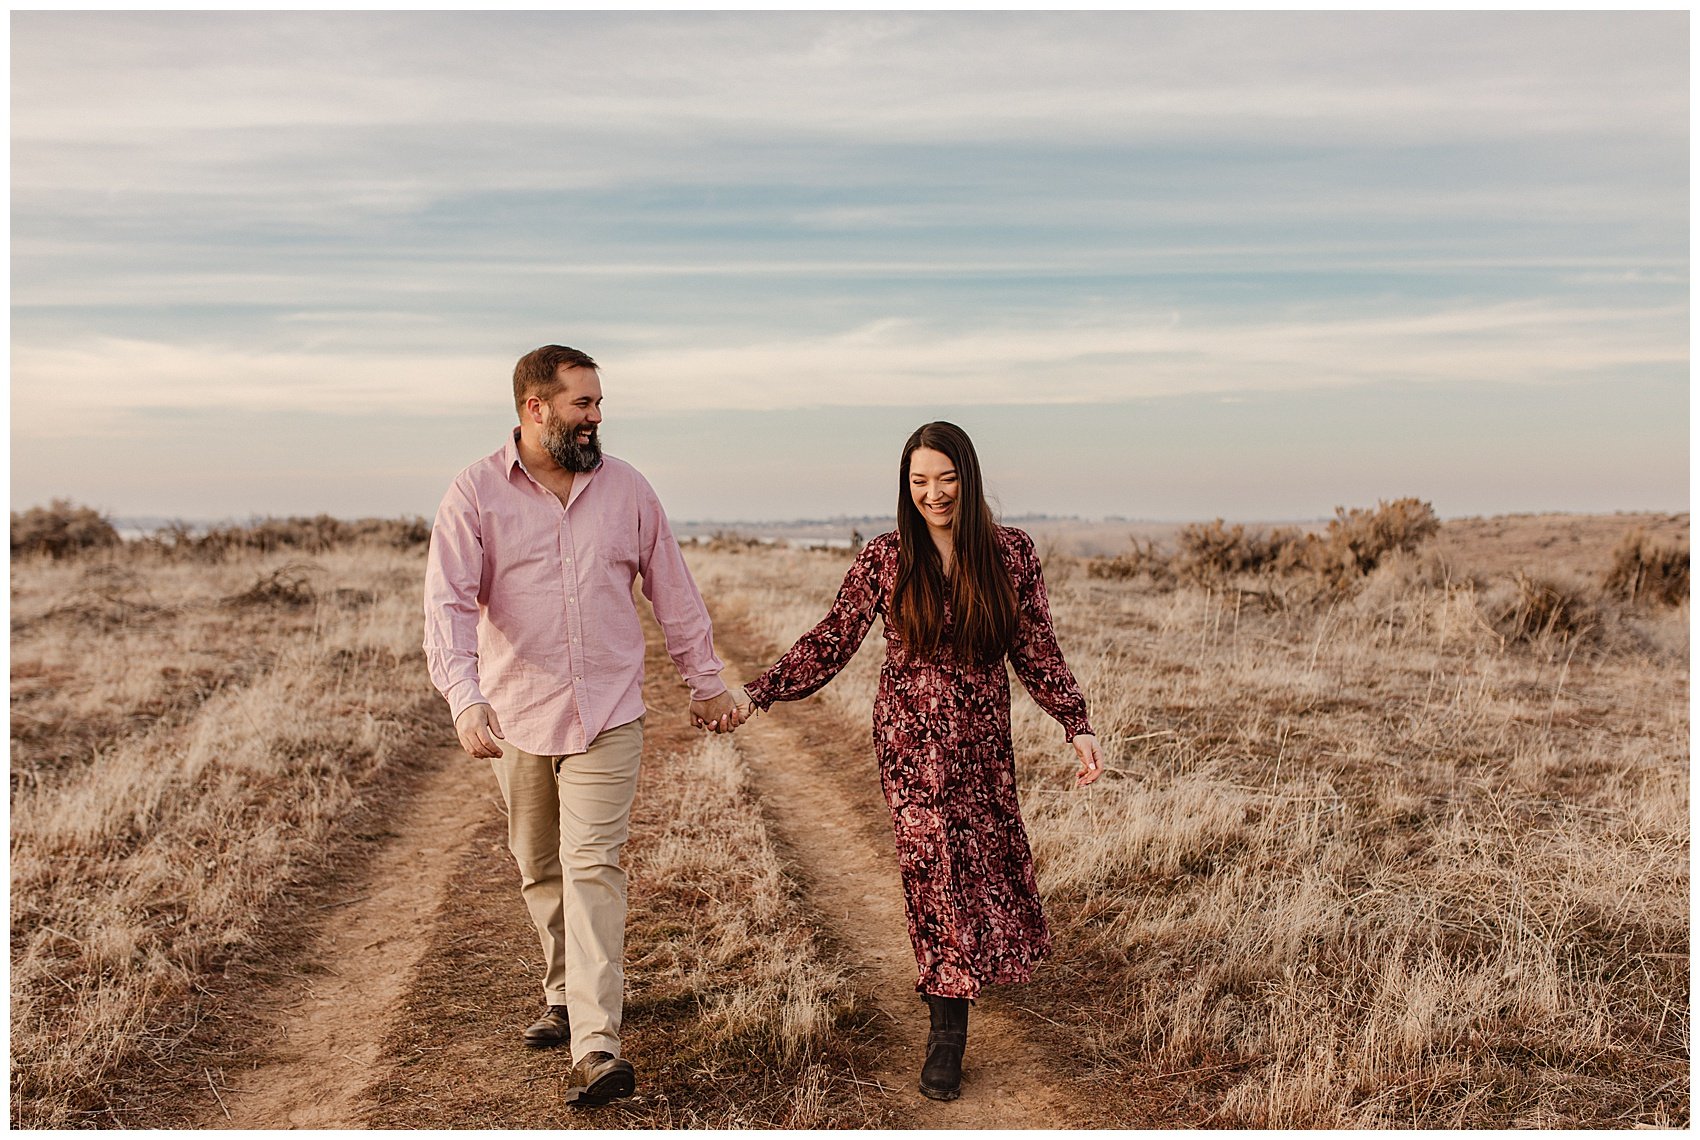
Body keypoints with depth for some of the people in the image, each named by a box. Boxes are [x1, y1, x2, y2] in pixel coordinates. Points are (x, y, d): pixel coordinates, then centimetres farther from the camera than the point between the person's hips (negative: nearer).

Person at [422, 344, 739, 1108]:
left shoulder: (626, 488, 2)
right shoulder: (475, 493, -5)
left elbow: (672, 590, 10)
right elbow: (448, 603, -15)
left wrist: (705, 680, 14)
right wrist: (464, 698, -30)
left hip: (608, 714, -1)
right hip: (517, 716, 1)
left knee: (591, 867, -10)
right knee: (540, 871, 15)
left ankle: (597, 1048, -12)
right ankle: (565, 996, 37)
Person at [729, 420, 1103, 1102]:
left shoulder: (1010, 554, 1)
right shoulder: (885, 559, -2)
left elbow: (1036, 651, 5)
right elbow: (832, 641, -1)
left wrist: (1077, 726, -1)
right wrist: (756, 694, -8)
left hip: (983, 737, 2)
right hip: (912, 738, -2)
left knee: (986, 857, 6)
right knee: (936, 864, -7)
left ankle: (984, 964, 36)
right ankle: (947, 1031, 1)